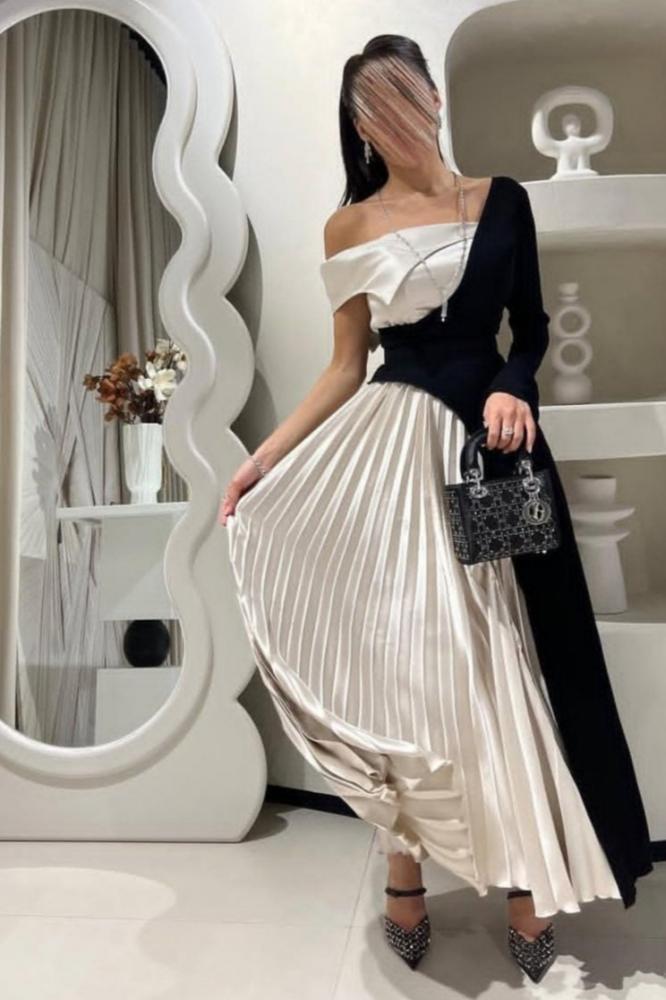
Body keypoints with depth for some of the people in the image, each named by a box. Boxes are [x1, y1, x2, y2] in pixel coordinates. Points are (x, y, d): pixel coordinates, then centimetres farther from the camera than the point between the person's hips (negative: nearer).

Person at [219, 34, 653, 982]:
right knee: (393, 657, 2)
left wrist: (512, 390, -14)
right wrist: (261, 459, -2)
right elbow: (346, 366, 6)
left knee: (498, 659, 4)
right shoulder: (348, 227, 8)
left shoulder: (501, 199, 9)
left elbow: (530, 326, 9)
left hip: (488, 439, 1)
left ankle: (525, 874, 25)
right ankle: (405, 873, 22)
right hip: (388, 446, 0)